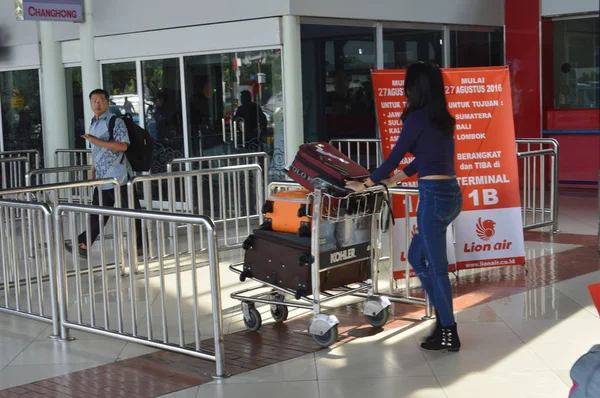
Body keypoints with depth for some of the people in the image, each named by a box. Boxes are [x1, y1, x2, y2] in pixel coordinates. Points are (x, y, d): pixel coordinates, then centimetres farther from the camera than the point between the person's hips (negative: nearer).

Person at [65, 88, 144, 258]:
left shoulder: (115, 122, -9)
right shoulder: (93, 125, 17)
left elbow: (123, 146, -22)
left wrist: (96, 141, -21)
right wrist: (92, 172, 20)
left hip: (118, 176, -8)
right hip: (101, 177, 8)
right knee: (97, 212, 9)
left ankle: (139, 246, 8)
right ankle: (84, 245, 10)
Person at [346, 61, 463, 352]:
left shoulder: (417, 117, -10)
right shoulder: (442, 118, 14)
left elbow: (395, 155, -6)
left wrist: (366, 184, 6)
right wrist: (398, 178, 37)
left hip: (434, 196, -8)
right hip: (451, 194, 8)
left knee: (436, 266, 1)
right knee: (417, 257, 19)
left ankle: (449, 334, 8)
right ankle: (443, 317, 21)